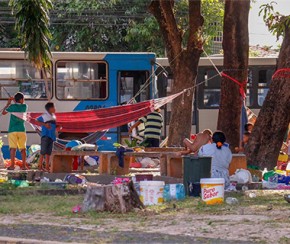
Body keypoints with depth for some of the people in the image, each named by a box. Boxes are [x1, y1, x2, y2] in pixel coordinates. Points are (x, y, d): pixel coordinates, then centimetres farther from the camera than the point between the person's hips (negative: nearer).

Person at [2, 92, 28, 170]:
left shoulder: (12, 106, -2)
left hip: (12, 130, -2)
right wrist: (14, 100, 24)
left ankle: (12, 165, -10)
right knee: (23, 148, 4)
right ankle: (24, 165, 1)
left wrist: (8, 103, 17)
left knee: (13, 148, -5)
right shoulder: (24, 107, 4)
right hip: (22, 130, 2)